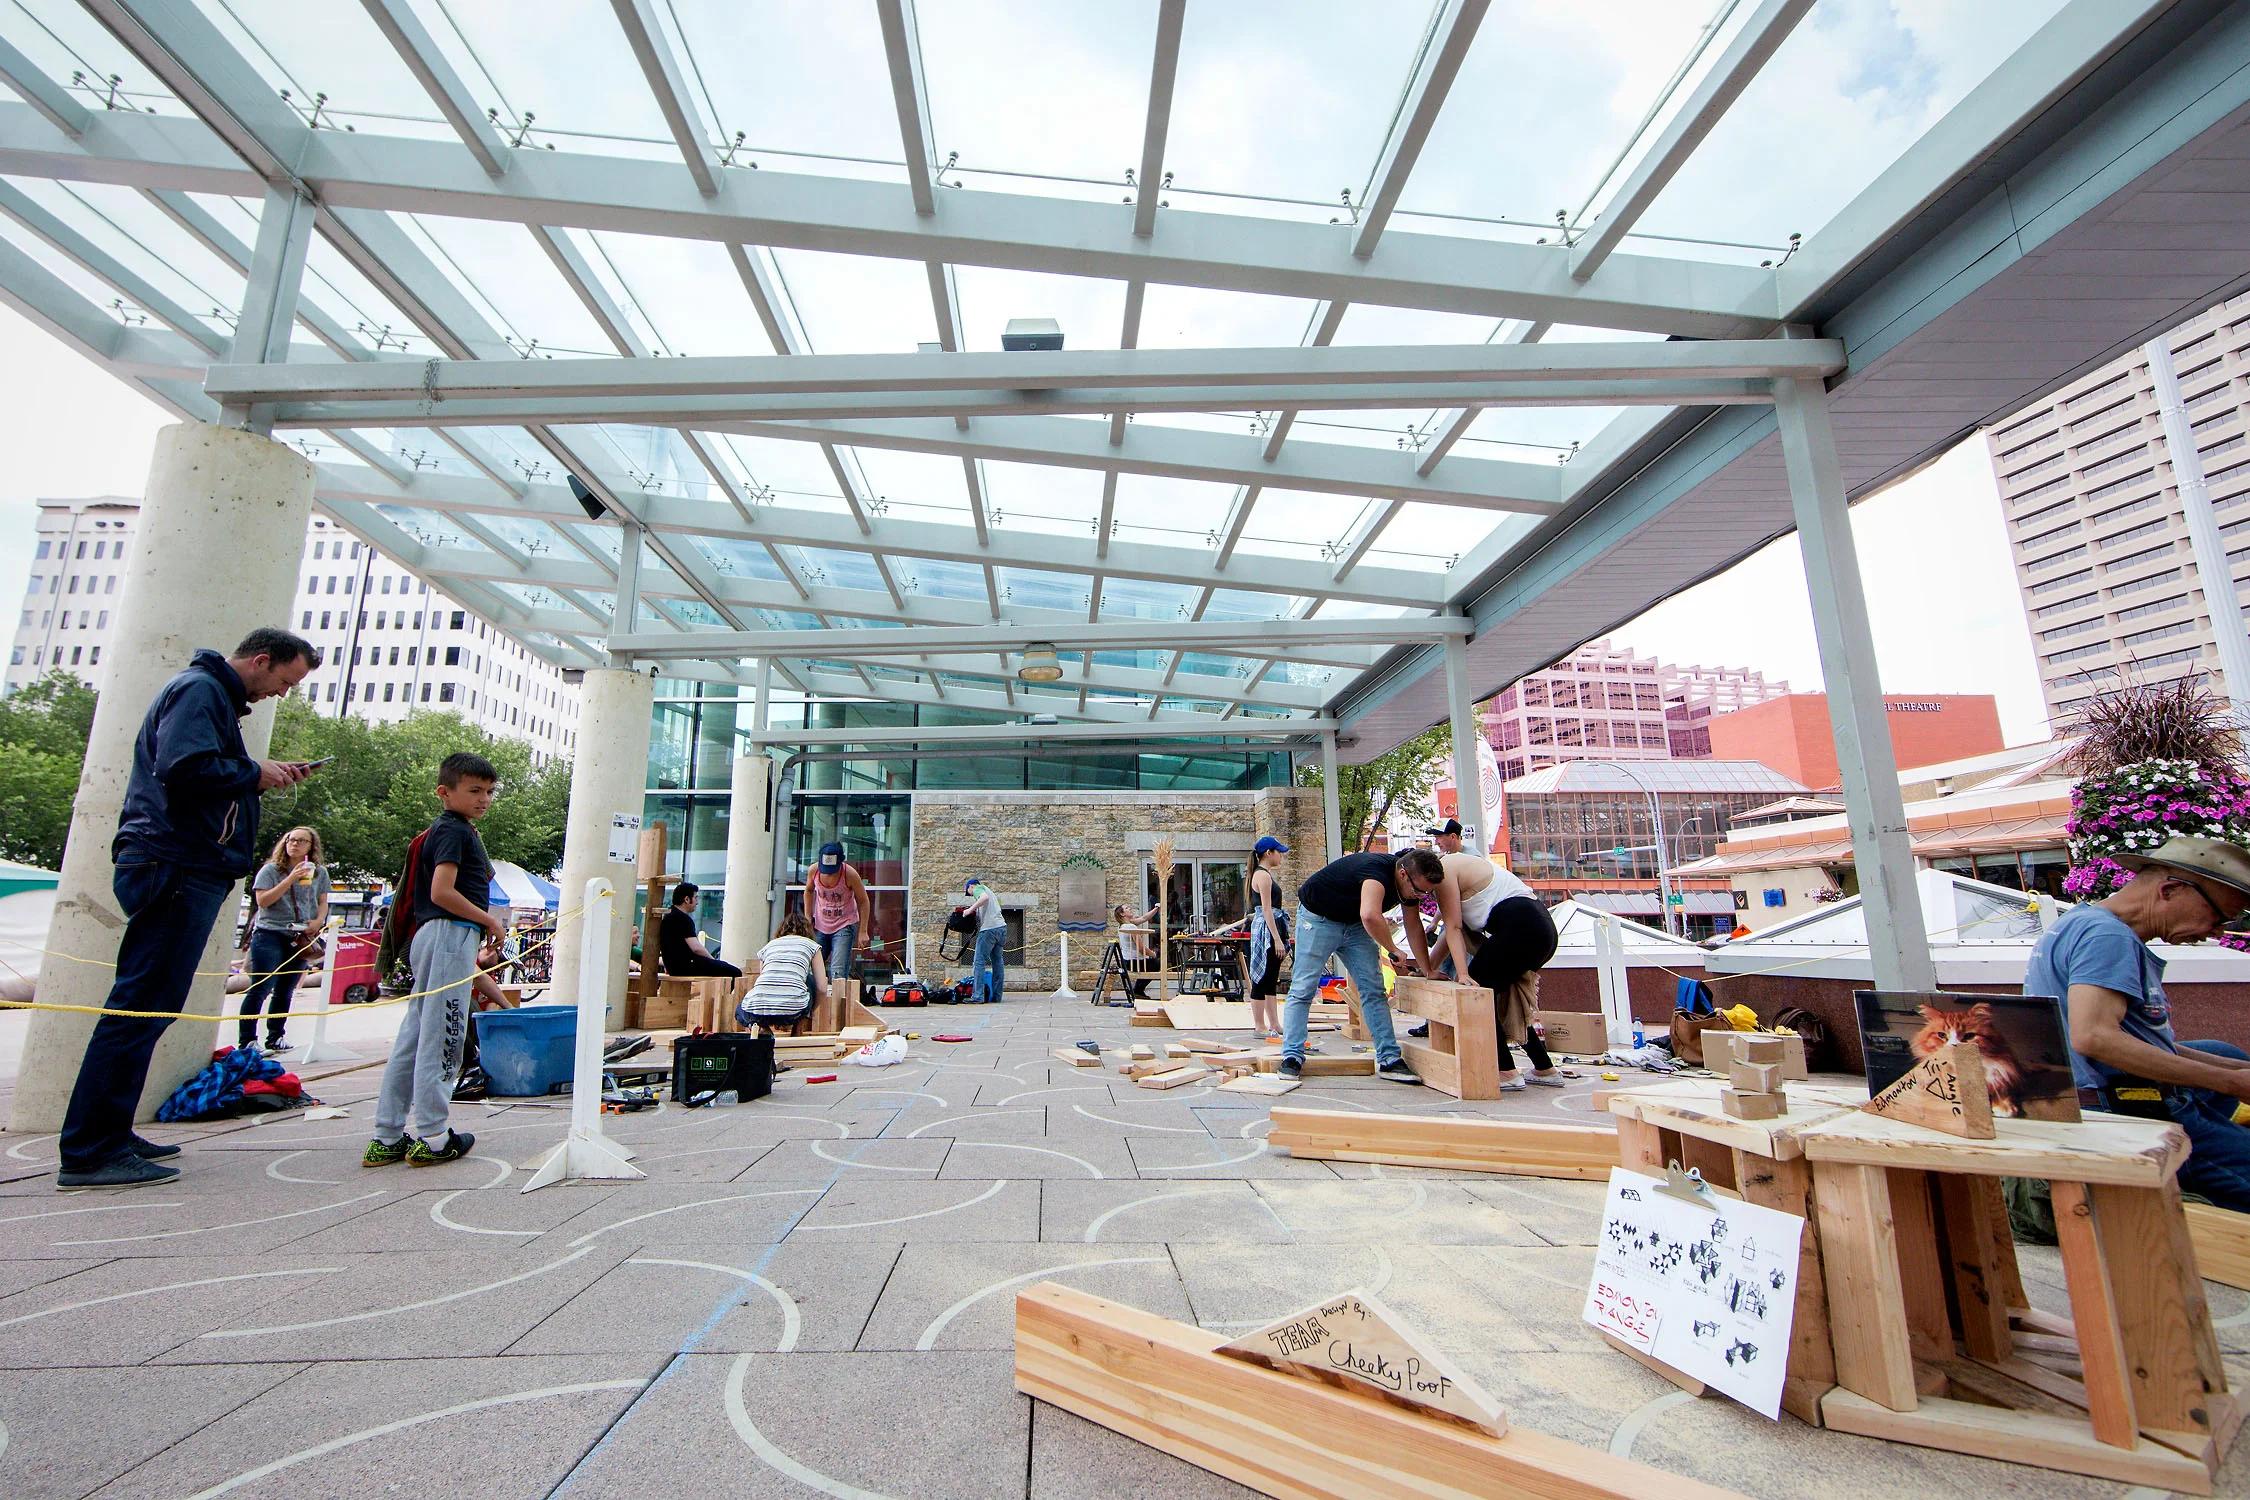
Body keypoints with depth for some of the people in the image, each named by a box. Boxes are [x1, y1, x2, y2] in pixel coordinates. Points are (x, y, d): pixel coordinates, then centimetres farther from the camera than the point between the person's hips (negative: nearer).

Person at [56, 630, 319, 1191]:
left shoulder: (215, 697, 23)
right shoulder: (199, 689, -8)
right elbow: (184, 767, -23)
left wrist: (265, 777, 12)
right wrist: (254, 774, -9)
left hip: (186, 871, 11)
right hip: (177, 866, -11)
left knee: (148, 1006, 13)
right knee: (142, 1005, -10)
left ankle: (108, 1137, 21)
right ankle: (90, 1152, -6)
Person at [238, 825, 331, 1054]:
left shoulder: (319, 872, 9)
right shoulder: (271, 869, -1)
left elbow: (323, 902, 13)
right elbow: (262, 900, -11)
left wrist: (318, 921, -6)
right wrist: (290, 879, -19)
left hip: (301, 939, 4)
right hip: (270, 934, -3)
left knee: (285, 992, 10)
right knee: (261, 989, -7)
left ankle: (275, 1038, 18)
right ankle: (246, 1041, 0)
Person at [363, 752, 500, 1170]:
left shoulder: (455, 830, 20)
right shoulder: (455, 831, -11)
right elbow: (442, 892, -21)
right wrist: (490, 920, -10)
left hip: (436, 935, 10)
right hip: (451, 935, -10)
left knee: (415, 1036, 11)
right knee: (442, 1036, -5)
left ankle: (387, 1138, 17)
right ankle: (431, 1138, 2)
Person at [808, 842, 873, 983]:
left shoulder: (850, 874, -21)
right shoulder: (814, 869, -11)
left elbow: (863, 901, -10)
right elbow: (809, 891, 10)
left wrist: (863, 931, -12)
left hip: (844, 926, -4)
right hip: (820, 926, 4)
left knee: (838, 974, -15)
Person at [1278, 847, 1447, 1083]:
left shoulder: (1411, 883, -8)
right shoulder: (1378, 870, -35)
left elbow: (1414, 927, 4)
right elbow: (1370, 916, -52)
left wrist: (1429, 971, 2)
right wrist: (1392, 950, -36)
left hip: (1353, 923, 8)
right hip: (1317, 917, -7)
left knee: (1374, 990, 0)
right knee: (1303, 989, -8)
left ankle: (1389, 1059, 4)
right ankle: (1292, 1056, -2)